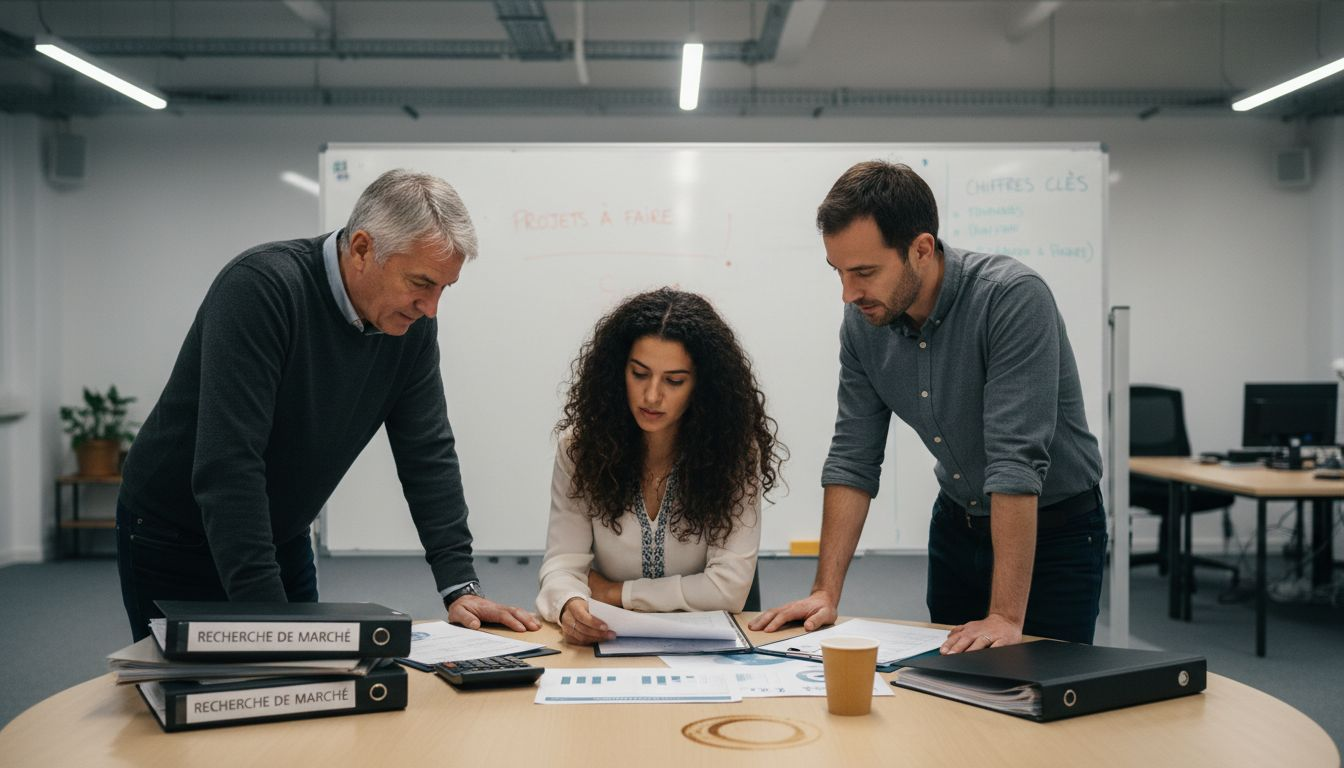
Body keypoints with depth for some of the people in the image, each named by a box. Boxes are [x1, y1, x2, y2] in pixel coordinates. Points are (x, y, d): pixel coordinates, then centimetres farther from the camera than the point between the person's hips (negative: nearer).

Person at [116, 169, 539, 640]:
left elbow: (428, 454, -4)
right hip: (171, 543, -6)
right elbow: (227, 464, -34)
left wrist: (460, 587, -12)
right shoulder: (261, 287, -29)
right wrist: (267, 615, -37)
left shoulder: (412, 323, -9)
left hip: (284, 541, 6)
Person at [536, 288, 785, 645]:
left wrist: (615, 592, -9)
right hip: (607, 643, 1)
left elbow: (730, 586, -13)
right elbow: (564, 562, -6)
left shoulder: (735, 451, -9)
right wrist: (571, 605, -29)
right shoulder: (581, 444, -3)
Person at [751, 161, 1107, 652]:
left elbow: (1017, 459, -34)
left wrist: (1007, 617, -36)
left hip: (1052, 531, -5)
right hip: (957, 524, 5)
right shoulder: (862, 322, -10)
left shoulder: (1013, 298, -29)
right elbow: (853, 457, -4)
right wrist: (825, 592, -11)